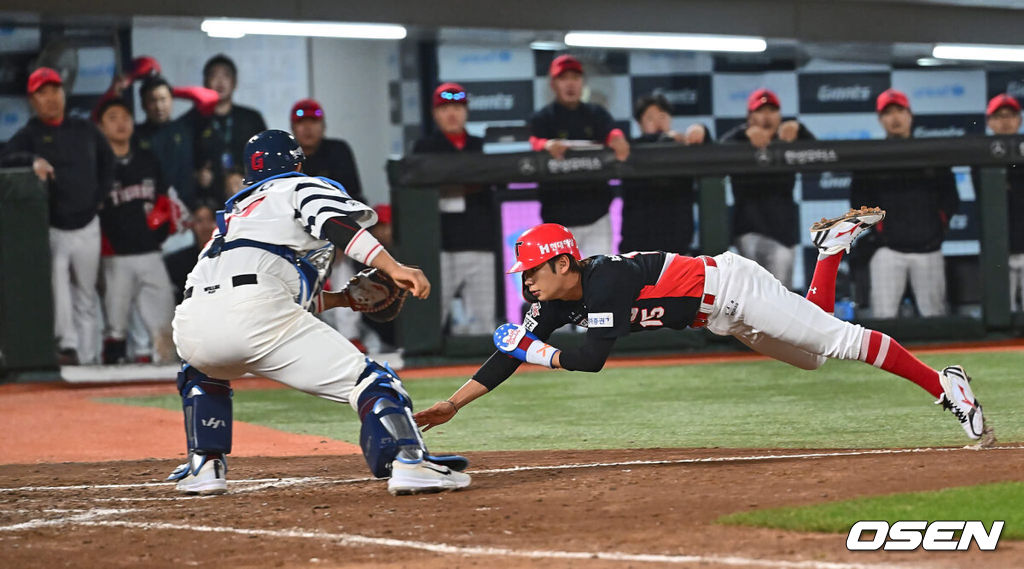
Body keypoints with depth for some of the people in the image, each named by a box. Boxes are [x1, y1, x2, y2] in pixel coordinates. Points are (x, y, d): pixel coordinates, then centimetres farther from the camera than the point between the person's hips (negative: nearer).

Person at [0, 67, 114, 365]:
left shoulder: (85, 129, 10)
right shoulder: (28, 135, -1)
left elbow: (107, 162, 22)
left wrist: (98, 196, 10)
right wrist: (32, 160, -35)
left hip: (86, 226, 4)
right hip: (50, 228, -4)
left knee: (86, 296, 9)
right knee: (56, 290, -20)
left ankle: (87, 357, 13)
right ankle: (67, 346, -24)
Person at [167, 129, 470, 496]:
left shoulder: (235, 210, 40)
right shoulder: (300, 188, 23)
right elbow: (337, 224, -2)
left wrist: (342, 298, 41)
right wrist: (393, 268, -10)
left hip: (191, 325, 6)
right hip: (254, 311, -6)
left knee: (203, 370, 41)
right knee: (370, 381, -6)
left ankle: (204, 466, 25)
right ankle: (408, 462, -30)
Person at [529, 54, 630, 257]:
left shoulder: (596, 114, 10)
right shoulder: (542, 118, 3)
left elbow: (611, 132, -10)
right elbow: (535, 141, -16)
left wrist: (617, 140, -35)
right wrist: (548, 145, -41)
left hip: (596, 214, 2)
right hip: (559, 215, -2)